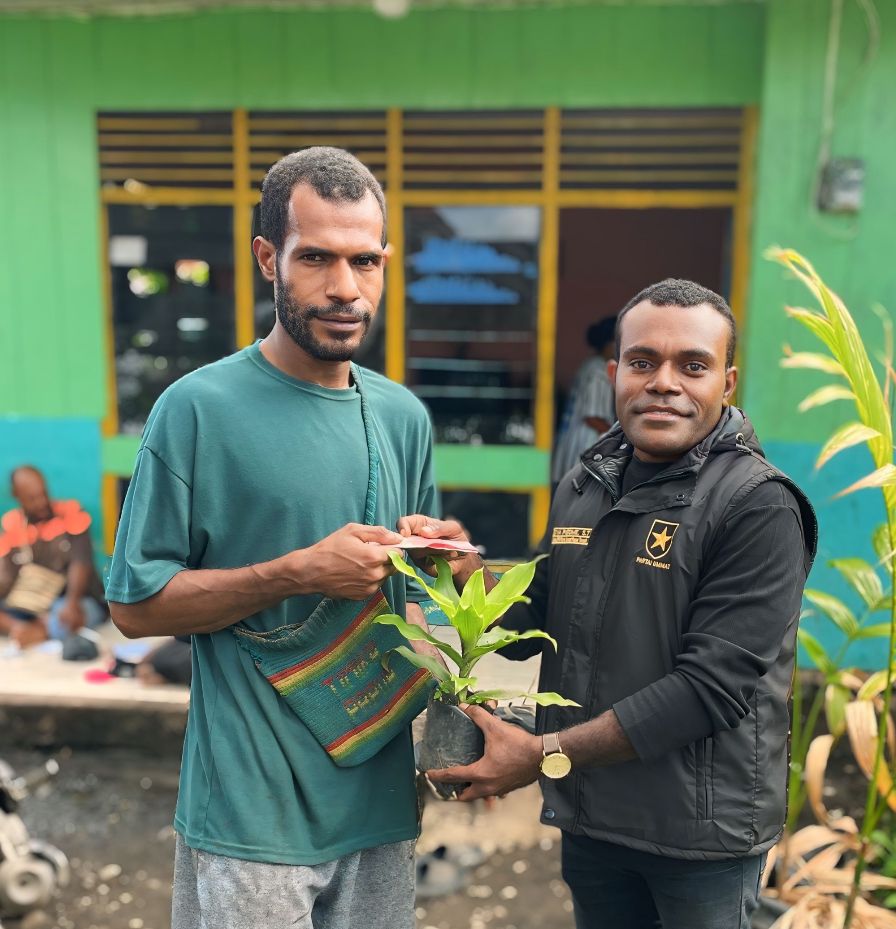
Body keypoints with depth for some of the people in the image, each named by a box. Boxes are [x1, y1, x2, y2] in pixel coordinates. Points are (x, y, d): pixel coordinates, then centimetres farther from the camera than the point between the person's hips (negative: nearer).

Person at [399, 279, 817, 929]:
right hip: (587, 815, 5)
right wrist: (465, 569, -11)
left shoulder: (757, 505, -16)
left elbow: (711, 687, -22)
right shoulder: (585, 485, 3)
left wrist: (547, 754, -21)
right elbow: (534, 625, 8)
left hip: (701, 830, -5)